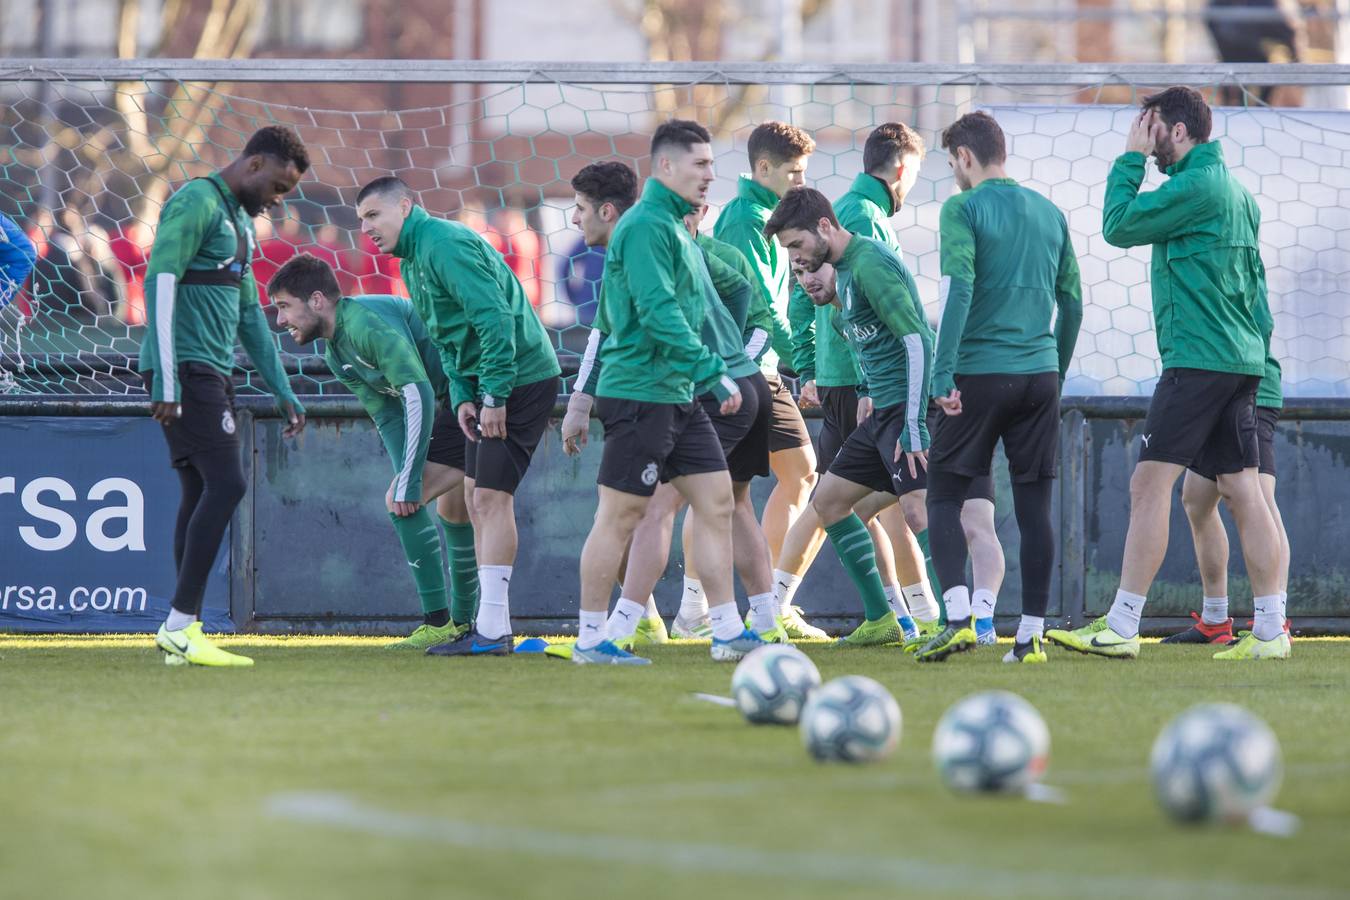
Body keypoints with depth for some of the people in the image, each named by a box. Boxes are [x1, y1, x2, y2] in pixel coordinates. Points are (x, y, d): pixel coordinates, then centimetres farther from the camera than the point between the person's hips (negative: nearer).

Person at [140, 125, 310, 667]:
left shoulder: (241, 223, 21)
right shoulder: (196, 204, -9)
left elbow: (249, 316, 27)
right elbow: (160, 285, -16)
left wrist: (283, 394, 25)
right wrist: (166, 383, -21)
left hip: (212, 376, 10)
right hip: (186, 371, -10)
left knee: (202, 494, 6)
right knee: (226, 484, -15)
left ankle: (185, 633, 7)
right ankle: (181, 625, -15)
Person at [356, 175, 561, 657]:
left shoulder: (444, 244, -17)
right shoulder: (413, 259, 15)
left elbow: (495, 318, -24)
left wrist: (494, 396, -24)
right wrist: (462, 397, 4)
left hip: (521, 380, -10)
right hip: (488, 386, 10)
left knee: (491, 496, -13)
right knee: (478, 499, 9)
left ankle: (492, 630, -13)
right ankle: (490, 627, 11)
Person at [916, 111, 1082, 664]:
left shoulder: (963, 209, -4)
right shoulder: (1049, 213, 13)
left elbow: (958, 292, -15)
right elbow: (1071, 304, 15)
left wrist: (943, 376, -14)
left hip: (980, 373, -5)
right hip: (1040, 374, 5)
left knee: (943, 497, 3)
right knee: (1034, 506, 5)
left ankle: (958, 617, -14)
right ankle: (1031, 635, 4)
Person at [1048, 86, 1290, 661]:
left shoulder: (1196, 185, -12)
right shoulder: (1236, 192, 18)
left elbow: (1119, 225, -10)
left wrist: (1131, 159, 0)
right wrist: (1259, 361, 26)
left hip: (1198, 358, -10)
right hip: (1241, 362, 10)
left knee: (1150, 483, -9)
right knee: (1242, 491, 7)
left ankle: (1121, 629, -12)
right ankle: (1270, 631, 3)